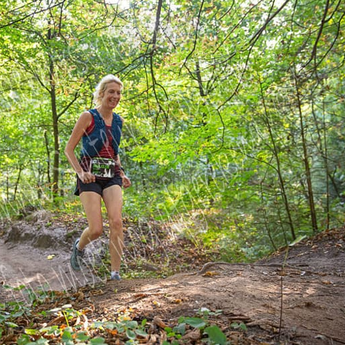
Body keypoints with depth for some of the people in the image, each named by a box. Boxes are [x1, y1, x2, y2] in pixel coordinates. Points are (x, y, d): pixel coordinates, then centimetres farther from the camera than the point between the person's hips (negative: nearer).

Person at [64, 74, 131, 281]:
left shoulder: (119, 121, 11)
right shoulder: (88, 117, -4)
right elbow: (69, 149, -3)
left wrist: (122, 174, 11)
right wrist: (80, 172, -17)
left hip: (112, 176, 4)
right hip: (90, 177, -4)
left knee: (116, 221, -17)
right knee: (96, 230, -9)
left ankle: (116, 272, -8)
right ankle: (79, 247, 27)